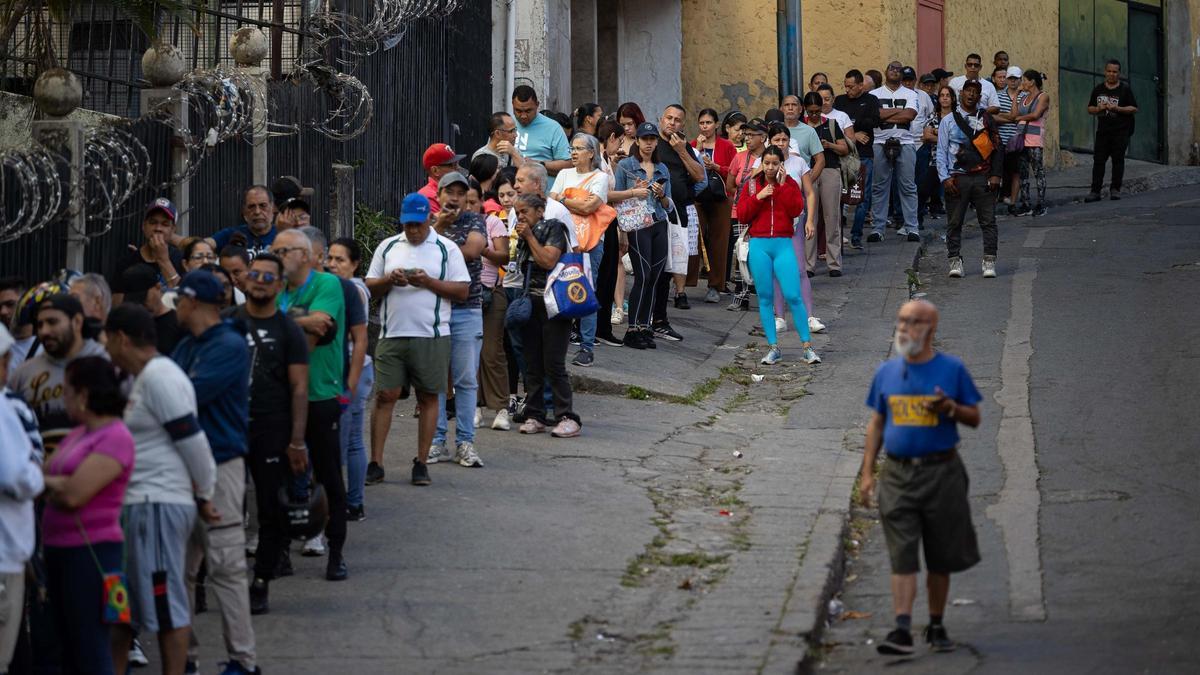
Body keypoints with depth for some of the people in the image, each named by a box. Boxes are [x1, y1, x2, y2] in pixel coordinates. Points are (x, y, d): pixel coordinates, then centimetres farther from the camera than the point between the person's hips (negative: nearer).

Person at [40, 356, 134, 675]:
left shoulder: (115, 437, -13)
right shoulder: (76, 434, 15)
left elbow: (74, 494, -20)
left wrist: (45, 482, -2)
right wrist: (58, 486, -10)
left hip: (90, 551, -9)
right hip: (59, 549, 9)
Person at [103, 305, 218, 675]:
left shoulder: (158, 377, -16)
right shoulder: (145, 377, 17)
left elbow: (192, 440, -18)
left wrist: (204, 494, -10)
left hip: (159, 505, -11)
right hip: (140, 503, 11)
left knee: (166, 606, -5)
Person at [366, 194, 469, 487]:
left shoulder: (446, 249, 5)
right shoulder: (387, 247, 13)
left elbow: (463, 291, 0)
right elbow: (369, 287, 12)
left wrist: (428, 282, -12)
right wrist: (389, 281, -8)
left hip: (431, 336, -2)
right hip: (392, 334, 2)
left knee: (428, 397, 2)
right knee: (384, 396, -3)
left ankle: (421, 463, 10)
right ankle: (376, 463, 0)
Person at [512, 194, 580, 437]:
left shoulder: (554, 229, -2)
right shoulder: (524, 236, 18)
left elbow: (548, 261, -15)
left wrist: (529, 237, -8)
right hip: (530, 303, 7)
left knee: (554, 364, -11)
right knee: (532, 365, 5)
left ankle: (567, 417, -9)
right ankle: (535, 415, 9)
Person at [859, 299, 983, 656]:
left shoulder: (952, 369, -1)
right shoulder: (887, 372, 7)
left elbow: (974, 418, 4)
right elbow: (876, 423, 12)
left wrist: (950, 407, -17)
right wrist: (867, 472, 7)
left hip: (941, 472, -1)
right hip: (898, 474, 1)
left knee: (940, 557, 7)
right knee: (902, 556, -7)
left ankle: (936, 627, 21)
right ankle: (902, 630, -13)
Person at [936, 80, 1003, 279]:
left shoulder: (986, 120, 11)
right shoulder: (948, 121, 8)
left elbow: (997, 149, 9)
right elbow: (941, 152, 5)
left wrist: (996, 175, -2)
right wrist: (945, 178, -6)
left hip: (983, 178, 1)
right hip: (957, 178, -1)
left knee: (988, 221, -4)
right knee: (955, 223, 0)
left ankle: (989, 262, -2)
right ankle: (955, 261, 5)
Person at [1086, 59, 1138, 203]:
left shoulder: (1125, 89, 0)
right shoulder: (1098, 89, 12)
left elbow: (1134, 109, -3)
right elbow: (1090, 109, 15)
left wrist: (1117, 108, -16)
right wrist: (1099, 108, -7)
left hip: (1121, 132, -3)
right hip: (1103, 131, 3)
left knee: (1118, 160, -1)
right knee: (1098, 160, -3)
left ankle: (1115, 189, 8)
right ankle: (1095, 191, -4)